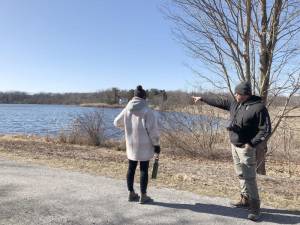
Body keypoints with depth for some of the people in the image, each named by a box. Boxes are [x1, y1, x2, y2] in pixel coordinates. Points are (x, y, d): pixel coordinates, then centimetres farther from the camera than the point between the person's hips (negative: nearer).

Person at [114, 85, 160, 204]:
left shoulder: (127, 109, -1)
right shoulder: (147, 111, -15)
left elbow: (117, 123, 12)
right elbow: (153, 130, -16)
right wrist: (156, 144, -4)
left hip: (131, 145, 5)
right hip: (144, 145, -4)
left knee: (131, 169, 15)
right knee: (144, 170, 6)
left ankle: (131, 194, 27)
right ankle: (143, 196, 16)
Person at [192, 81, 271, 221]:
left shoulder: (259, 107, -17)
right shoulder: (234, 103, 4)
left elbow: (266, 130, -16)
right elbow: (218, 101, 16)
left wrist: (251, 144, -20)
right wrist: (202, 98, 21)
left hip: (246, 148, -7)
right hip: (234, 145, 7)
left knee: (249, 177, -5)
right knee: (241, 175, 15)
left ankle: (255, 207, 6)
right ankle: (245, 200, 27)